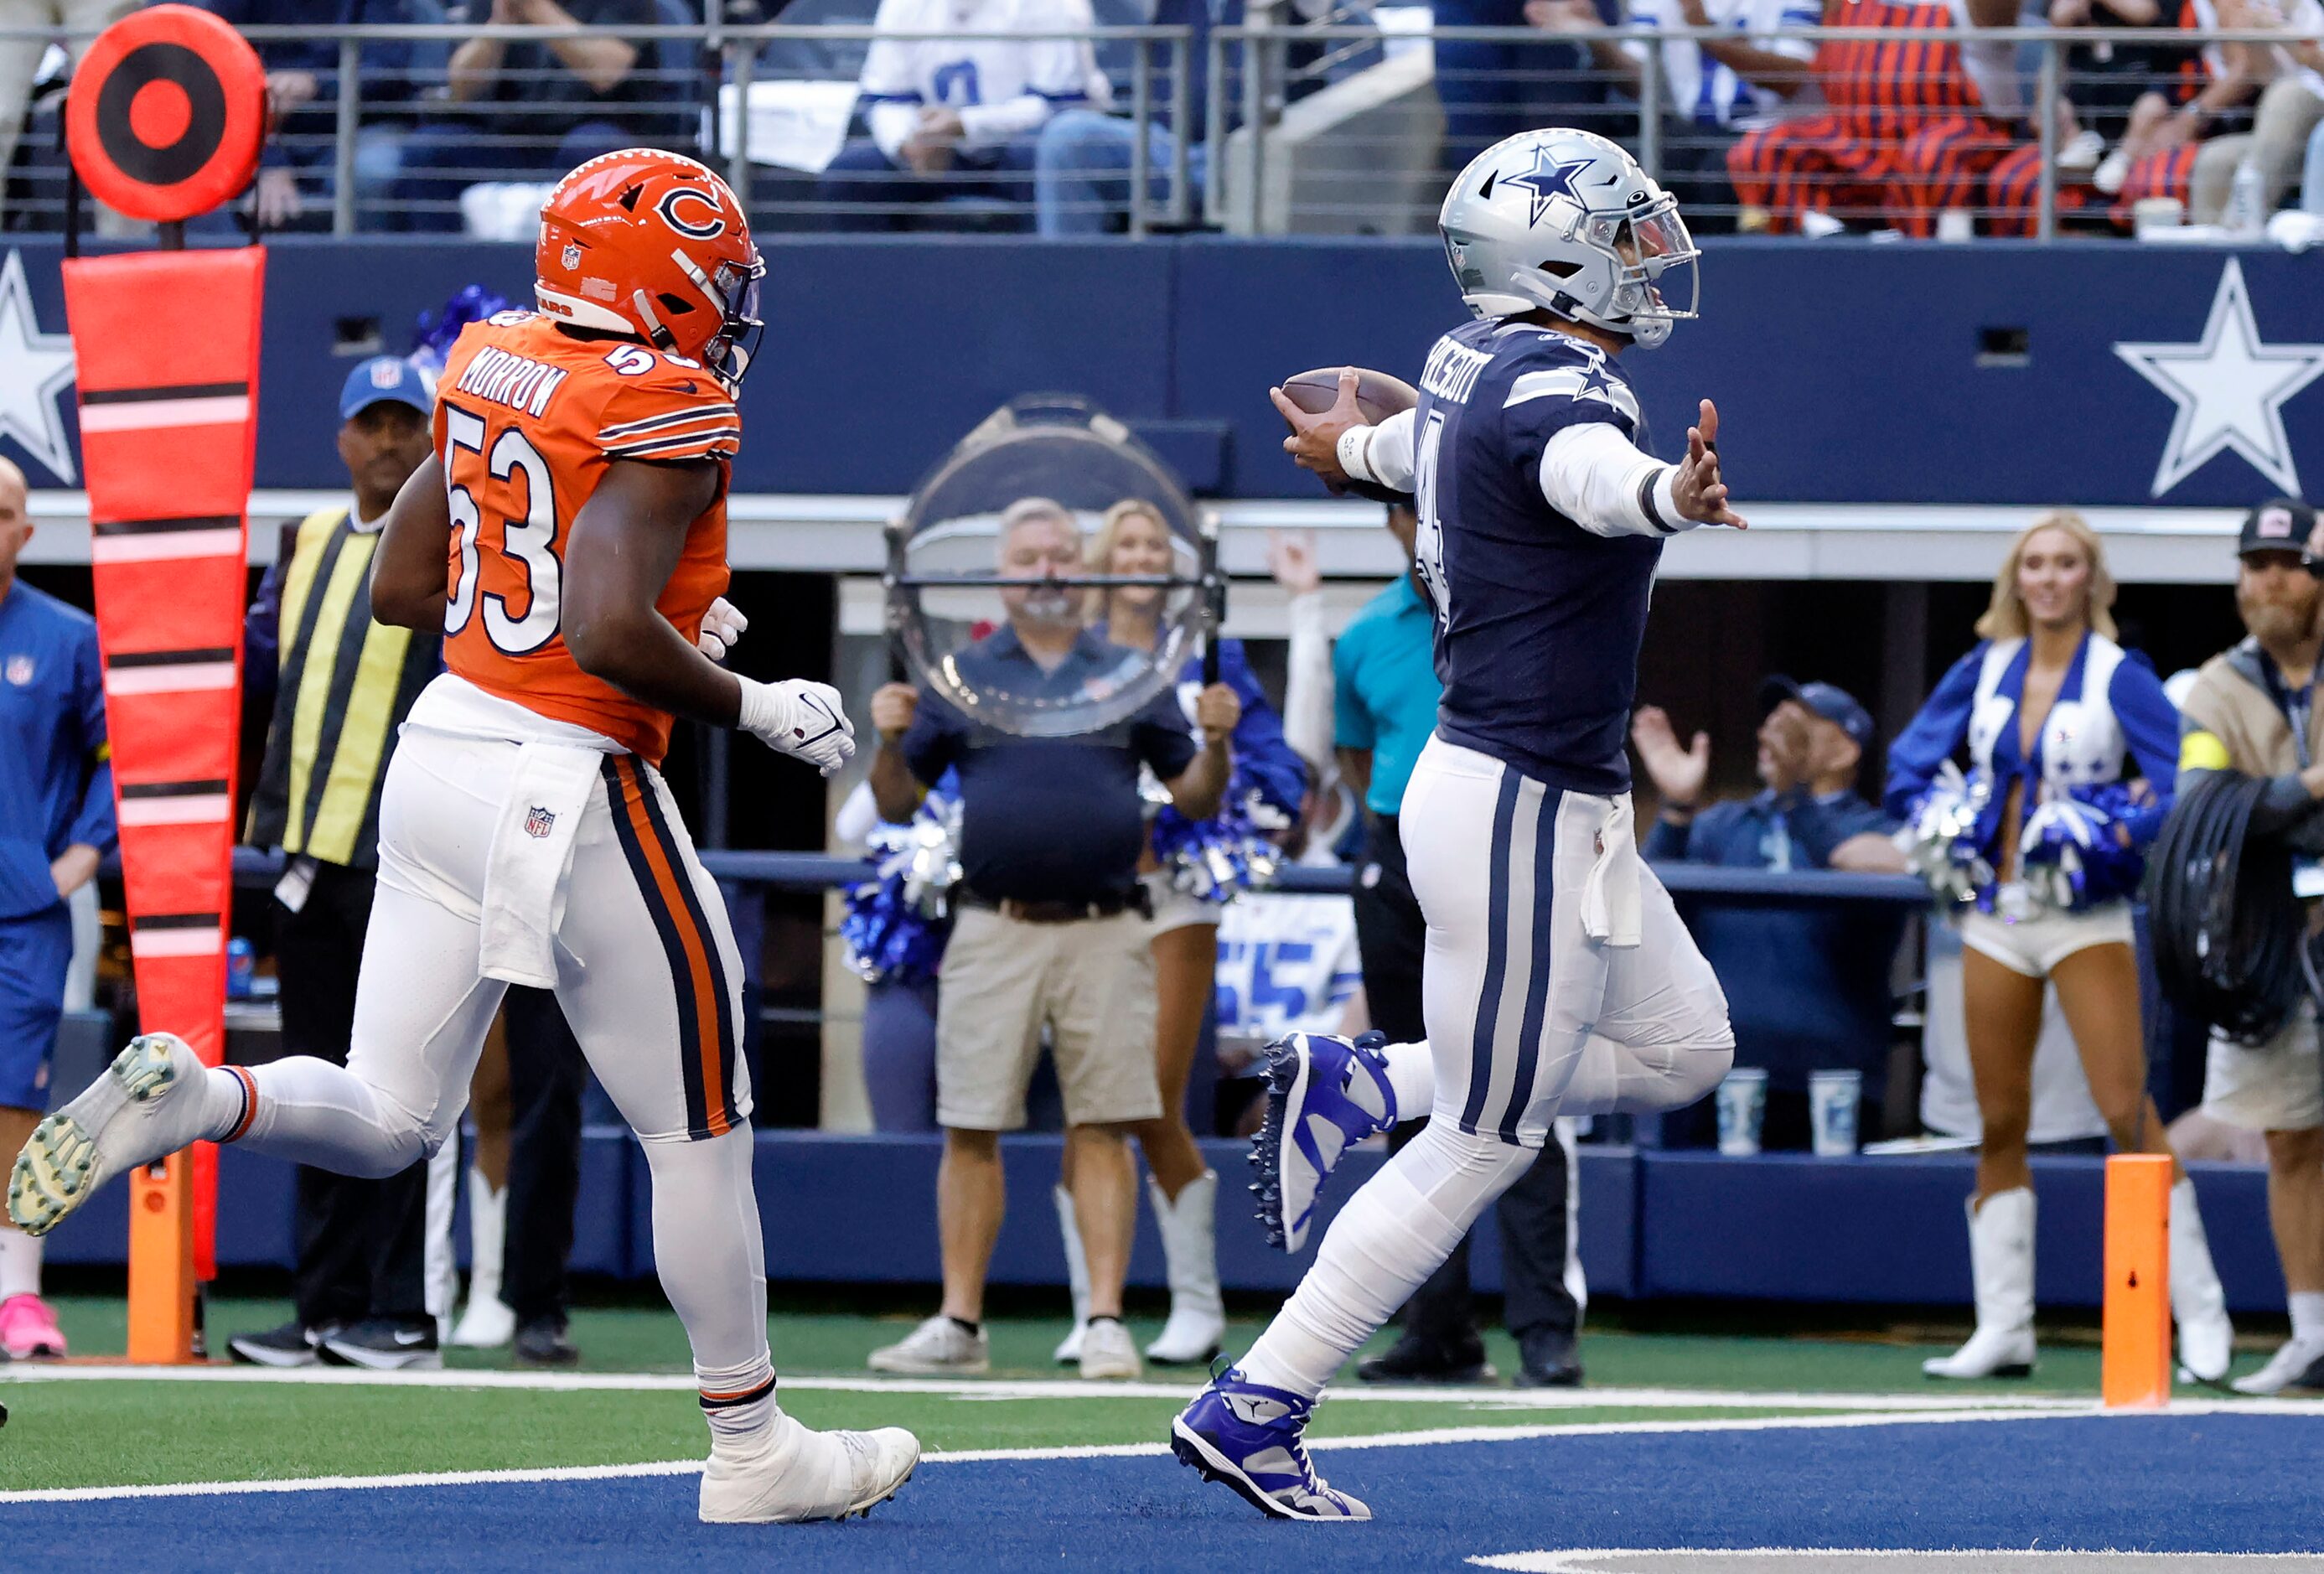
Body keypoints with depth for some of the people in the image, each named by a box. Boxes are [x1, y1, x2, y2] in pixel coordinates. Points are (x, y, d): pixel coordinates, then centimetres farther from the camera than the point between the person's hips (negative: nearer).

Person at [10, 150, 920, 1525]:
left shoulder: (494, 366, 8)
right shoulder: (667, 409, -15)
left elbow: (401, 586, 15)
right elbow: (611, 635, -25)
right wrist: (759, 708, -11)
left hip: (442, 752, 7)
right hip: (572, 791, -7)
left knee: (386, 1122, 13)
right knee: (702, 1136, 9)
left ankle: (183, 1098, -15)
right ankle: (754, 1451, 18)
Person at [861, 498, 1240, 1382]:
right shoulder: (958, 677, 10)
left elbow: (1196, 800, 12)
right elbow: (897, 804, 11)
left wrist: (1215, 740, -7)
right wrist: (890, 740, -8)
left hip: (1104, 934, 0)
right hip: (993, 934, 0)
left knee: (1103, 1128, -4)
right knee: (970, 1132, -1)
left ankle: (1105, 1321, -2)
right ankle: (959, 1325, 4)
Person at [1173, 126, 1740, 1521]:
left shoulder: (1475, 364, 8)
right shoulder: (1560, 386, -20)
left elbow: (1422, 446, 33)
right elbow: (1586, 471, -46)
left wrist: (1353, 448, 57)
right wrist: (1672, 496, -69)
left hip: (1564, 808, 10)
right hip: (1523, 812, -10)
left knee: (1683, 1051, 19)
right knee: (1484, 1141, -1)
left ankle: (1358, 1087, 19)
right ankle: (1252, 1411, 5)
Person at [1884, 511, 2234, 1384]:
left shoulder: (2119, 679, -7)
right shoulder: (1984, 670, 7)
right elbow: (1909, 762, 18)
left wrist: (2127, 836, -23)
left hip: (2086, 919, -5)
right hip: (1997, 913, 5)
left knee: (2126, 1109, -12)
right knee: (1999, 1125, 6)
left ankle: (2201, 1317, -7)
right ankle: (2002, 1328, 10)